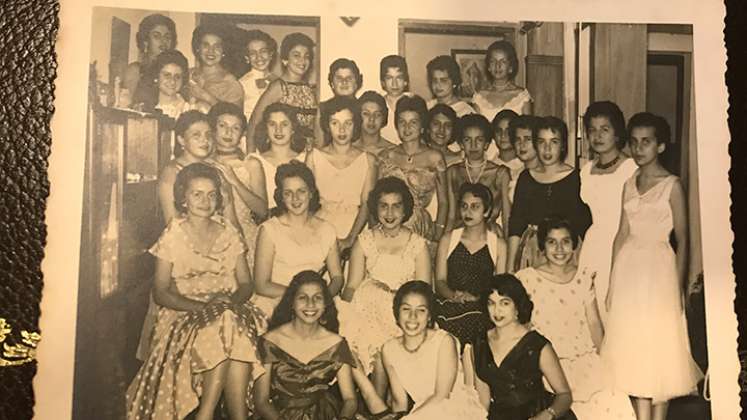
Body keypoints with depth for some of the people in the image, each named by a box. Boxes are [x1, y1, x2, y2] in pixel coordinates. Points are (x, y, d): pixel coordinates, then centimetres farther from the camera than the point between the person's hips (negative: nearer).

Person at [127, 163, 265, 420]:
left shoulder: (228, 233, 12)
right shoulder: (173, 236, 3)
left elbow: (246, 284, 10)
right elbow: (160, 292, -3)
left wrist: (232, 301, -14)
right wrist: (203, 307, -18)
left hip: (230, 312, 3)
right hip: (183, 315, -2)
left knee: (235, 329, -33)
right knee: (224, 325, -34)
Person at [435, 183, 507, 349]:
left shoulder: (499, 245, 11)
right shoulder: (448, 240, 15)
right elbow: (440, 281, 9)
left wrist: (476, 298, -14)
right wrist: (453, 295, -13)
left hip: (481, 309, 0)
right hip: (449, 305, 1)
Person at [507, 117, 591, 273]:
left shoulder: (576, 178, 0)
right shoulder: (526, 178, 8)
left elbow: (584, 226, -2)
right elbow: (515, 227, 6)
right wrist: (510, 268, 2)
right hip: (530, 253, 2)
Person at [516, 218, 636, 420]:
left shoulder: (584, 278, 11)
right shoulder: (527, 278, 0)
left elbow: (594, 322, 9)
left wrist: (605, 360, -3)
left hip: (586, 360, 3)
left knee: (613, 402, -19)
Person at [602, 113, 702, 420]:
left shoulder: (672, 185, -5)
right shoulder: (629, 184, 9)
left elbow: (682, 241, -5)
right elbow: (621, 234, 9)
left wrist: (678, 288, -10)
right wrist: (612, 282, 7)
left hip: (658, 267, -4)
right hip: (628, 267, 5)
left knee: (659, 345, 3)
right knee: (632, 347, 7)